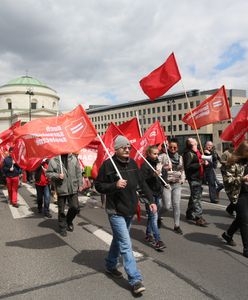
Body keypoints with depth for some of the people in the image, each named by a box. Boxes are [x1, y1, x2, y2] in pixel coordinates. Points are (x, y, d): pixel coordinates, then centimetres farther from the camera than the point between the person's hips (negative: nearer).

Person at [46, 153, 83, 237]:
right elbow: (48, 173, -1)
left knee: (75, 207, 6)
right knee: (61, 210, 8)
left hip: (73, 188, 2)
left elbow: (78, 172, 7)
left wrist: (80, 184, 7)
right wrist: (57, 175, -18)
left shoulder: (73, 158, 2)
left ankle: (69, 221, 35)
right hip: (61, 189, -2)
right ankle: (62, 228, 27)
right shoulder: (53, 160, -7)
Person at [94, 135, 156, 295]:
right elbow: (98, 186, -9)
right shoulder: (108, 164, -14)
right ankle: (136, 280, 2)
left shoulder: (132, 163, 2)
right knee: (126, 245, -6)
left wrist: (151, 200, 3)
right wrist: (115, 185, -24)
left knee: (119, 239, 22)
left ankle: (111, 265, 42)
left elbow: (142, 183, 8)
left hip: (130, 210, 6)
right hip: (116, 211, -6)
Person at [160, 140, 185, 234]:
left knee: (177, 205, 4)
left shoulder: (180, 157, 11)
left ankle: (177, 225, 17)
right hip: (166, 184, -4)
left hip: (177, 184, 4)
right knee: (167, 206, -4)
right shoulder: (163, 156, -7)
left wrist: (182, 179, 9)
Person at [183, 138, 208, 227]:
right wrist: (199, 164, -29)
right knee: (196, 198, -8)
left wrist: (204, 162, 8)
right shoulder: (188, 154, -14)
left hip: (198, 177, 10)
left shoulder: (197, 152, 15)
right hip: (193, 178, -10)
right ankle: (198, 217, -4)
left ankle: (189, 214, 31)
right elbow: (187, 167, -23)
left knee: (194, 197, 18)